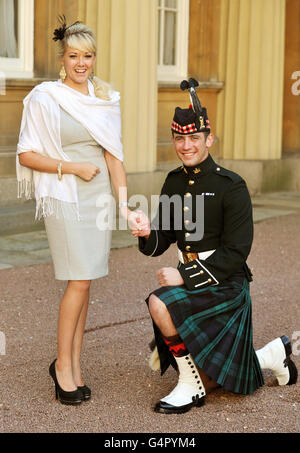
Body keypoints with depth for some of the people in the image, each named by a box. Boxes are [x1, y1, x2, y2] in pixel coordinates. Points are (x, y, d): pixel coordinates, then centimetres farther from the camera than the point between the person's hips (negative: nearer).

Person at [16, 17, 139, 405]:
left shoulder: (106, 99, 10)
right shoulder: (44, 98, -4)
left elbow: (113, 156, 10)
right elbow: (26, 155, -5)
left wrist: (124, 205, 2)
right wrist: (71, 167, -12)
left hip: (100, 197, 5)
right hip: (64, 198, -5)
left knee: (83, 282, 6)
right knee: (79, 280, -10)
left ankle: (73, 365, 14)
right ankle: (63, 364, 4)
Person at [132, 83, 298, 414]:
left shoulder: (231, 187, -16)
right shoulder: (174, 182, 5)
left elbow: (235, 253, -19)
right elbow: (159, 243, 5)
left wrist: (184, 276, -24)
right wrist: (147, 232, -19)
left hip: (226, 286, -7)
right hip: (192, 284, 7)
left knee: (160, 304, -32)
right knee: (210, 382, 11)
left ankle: (190, 386, -13)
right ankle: (273, 354, 36)